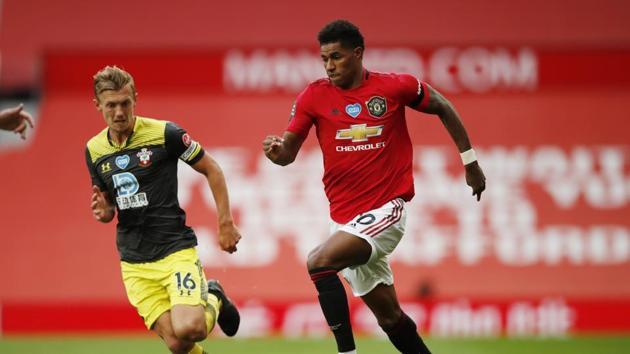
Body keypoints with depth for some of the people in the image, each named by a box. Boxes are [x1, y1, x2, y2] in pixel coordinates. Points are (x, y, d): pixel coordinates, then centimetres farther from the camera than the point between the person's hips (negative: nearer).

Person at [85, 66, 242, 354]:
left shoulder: (164, 133, -8)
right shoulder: (94, 150, 6)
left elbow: (212, 170, 2)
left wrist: (226, 224, -1)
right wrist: (104, 211, -6)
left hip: (176, 250, -3)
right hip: (134, 263, 4)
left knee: (188, 329, -24)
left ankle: (214, 300, 11)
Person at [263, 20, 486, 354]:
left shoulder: (395, 87, -5)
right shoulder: (314, 96, 1)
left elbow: (443, 108, 10)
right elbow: (288, 153, -1)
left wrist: (470, 160, 12)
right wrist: (276, 149, -25)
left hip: (386, 209, -4)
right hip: (345, 218, 4)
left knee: (319, 262, -27)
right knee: (388, 314, 10)